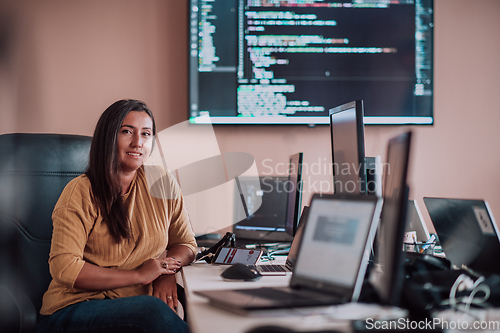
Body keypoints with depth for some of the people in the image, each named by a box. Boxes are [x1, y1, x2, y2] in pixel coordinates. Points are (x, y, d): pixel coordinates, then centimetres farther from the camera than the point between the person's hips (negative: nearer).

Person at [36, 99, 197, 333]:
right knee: (151, 308, -34)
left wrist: (167, 273, -8)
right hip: (75, 309, -3)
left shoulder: (163, 184, 7)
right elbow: (64, 268, -13)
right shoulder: (80, 192, -6)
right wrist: (139, 275, -15)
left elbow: (186, 244, 16)